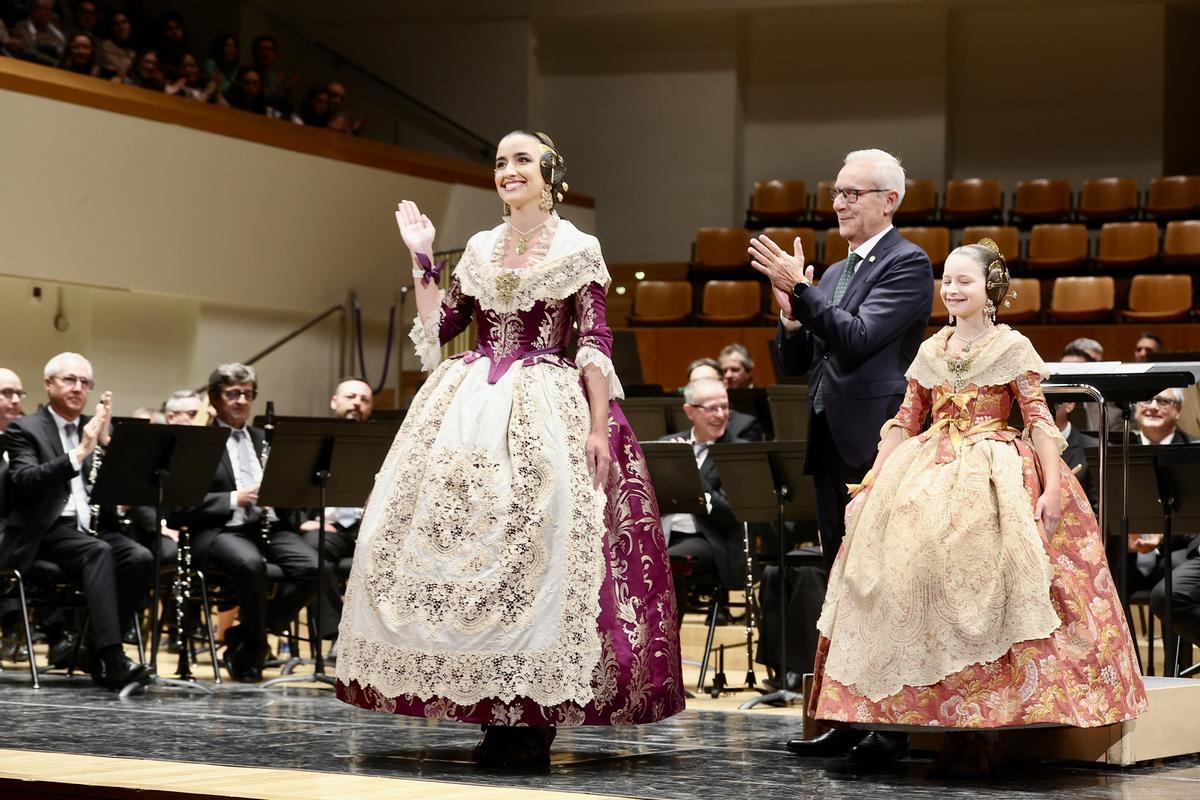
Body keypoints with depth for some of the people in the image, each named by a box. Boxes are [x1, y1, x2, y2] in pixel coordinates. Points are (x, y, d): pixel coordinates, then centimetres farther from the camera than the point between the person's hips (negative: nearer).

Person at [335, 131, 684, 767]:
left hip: (545, 411, -5)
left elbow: (596, 344, -5)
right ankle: (493, 715, 6)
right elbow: (436, 329, 14)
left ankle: (536, 719, -3)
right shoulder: (479, 249, 14)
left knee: (539, 549, -9)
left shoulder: (578, 249, 1)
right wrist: (422, 258, 11)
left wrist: (599, 427, -13)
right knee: (466, 542, 0)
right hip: (472, 406, 5)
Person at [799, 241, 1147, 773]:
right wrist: (873, 481, 8)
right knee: (906, 572, -7)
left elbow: (1039, 421, -3)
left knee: (977, 587, -15)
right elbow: (904, 422, 16)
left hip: (994, 477, -5)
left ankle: (978, 729, -12)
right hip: (926, 476, 5)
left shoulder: (1012, 347, 2)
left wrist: (1053, 487, -14)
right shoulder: (930, 351, 15)